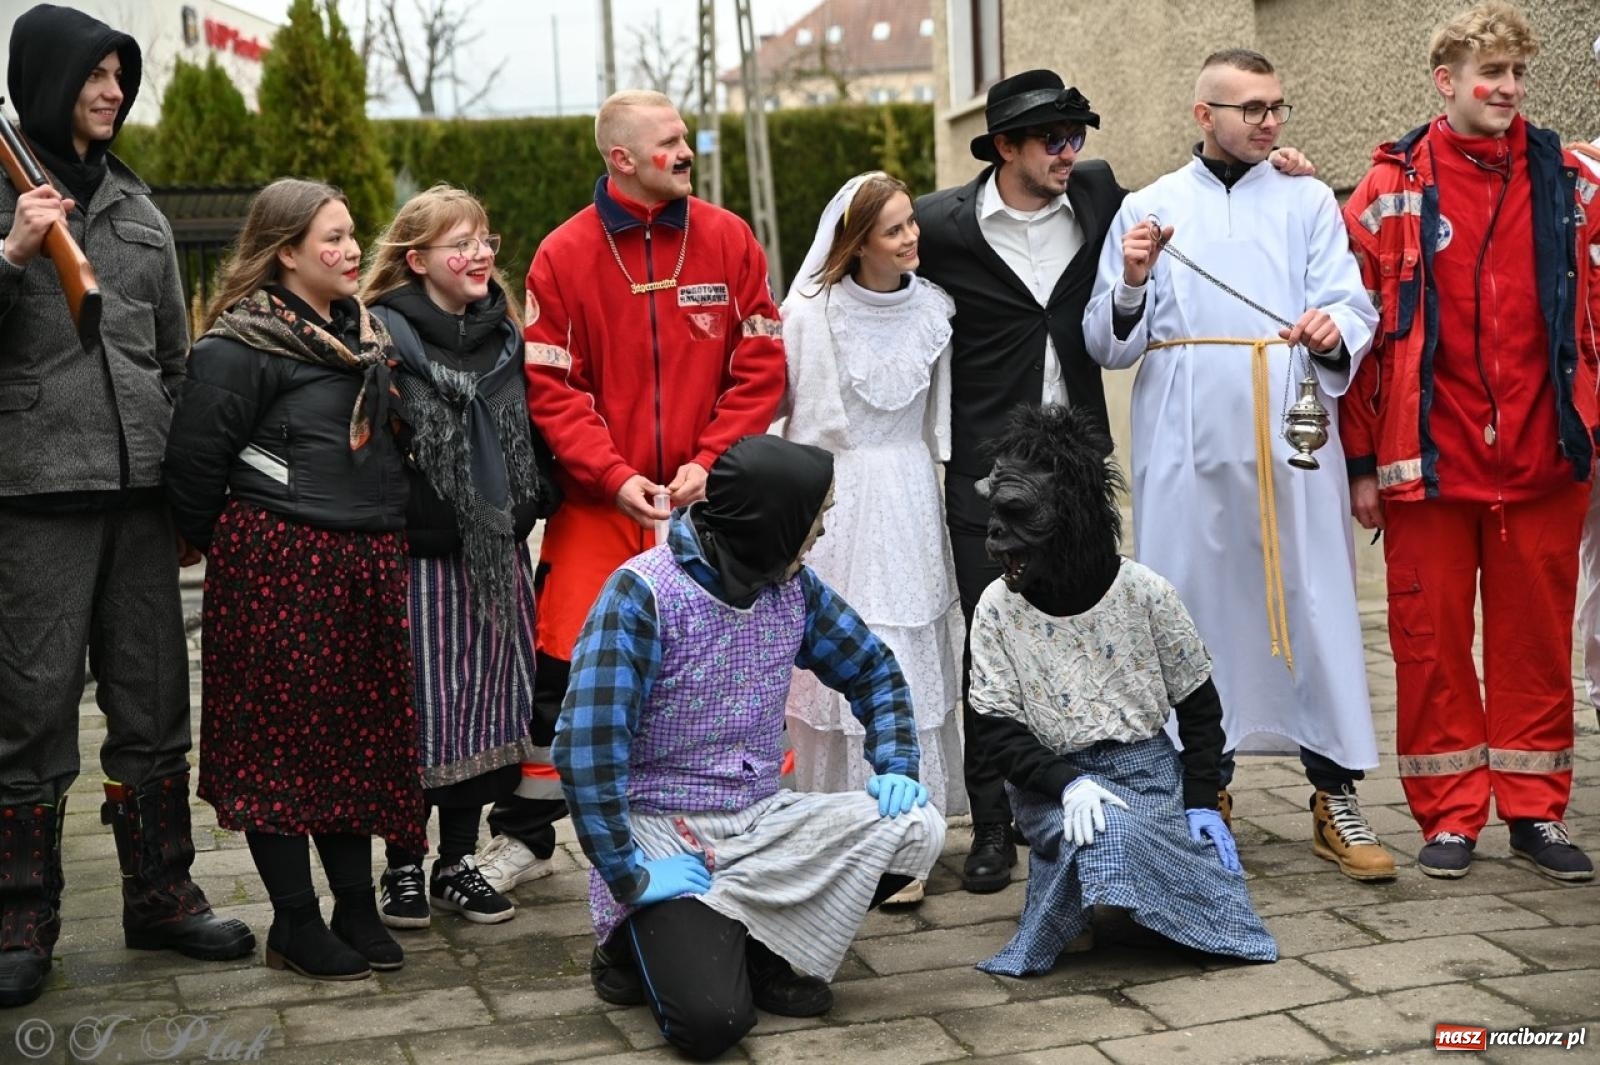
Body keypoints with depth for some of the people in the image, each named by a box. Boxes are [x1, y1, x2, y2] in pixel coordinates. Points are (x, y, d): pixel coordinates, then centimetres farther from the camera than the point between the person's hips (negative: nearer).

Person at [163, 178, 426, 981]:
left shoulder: (360, 332, 13)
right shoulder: (243, 345, -11)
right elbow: (193, 462, -12)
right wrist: (227, 546, 2)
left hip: (363, 562, 7)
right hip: (277, 566, -7)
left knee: (361, 734, 10)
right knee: (283, 736, 1)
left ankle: (357, 909, 21)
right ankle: (295, 927, 11)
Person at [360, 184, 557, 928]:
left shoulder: (504, 334, 12)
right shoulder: (384, 337, -7)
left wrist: (527, 510, 13)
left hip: (496, 556, 6)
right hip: (418, 558, -5)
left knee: (486, 700, 9)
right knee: (418, 707, 0)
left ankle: (459, 863, 22)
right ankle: (403, 867, 16)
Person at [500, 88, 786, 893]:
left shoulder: (728, 239, 0)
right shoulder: (564, 254, -4)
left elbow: (760, 367, 0)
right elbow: (549, 388, -6)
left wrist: (711, 462, -10)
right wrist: (616, 476, -17)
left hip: (708, 497, 1)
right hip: (596, 502, -1)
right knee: (559, 665, 3)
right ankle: (522, 829, 20)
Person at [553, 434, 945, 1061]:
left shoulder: (794, 587, 1)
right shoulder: (643, 593, -18)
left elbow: (873, 670, 16)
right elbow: (585, 749, -22)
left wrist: (895, 768, 0)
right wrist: (632, 875, -22)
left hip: (762, 819, 6)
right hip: (664, 830, -6)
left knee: (916, 828, -17)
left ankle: (763, 951, -7)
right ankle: (648, 944, 5)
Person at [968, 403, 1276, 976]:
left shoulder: (1144, 592, -7)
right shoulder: (998, 607, -6)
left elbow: (1199, 707, 3)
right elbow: (996, 730, -7)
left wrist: (1202, 801, -5)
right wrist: (1066, 782, -22)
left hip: (1148, 771, 2)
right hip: (1053, 784, -1)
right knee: (1109, 832, -37)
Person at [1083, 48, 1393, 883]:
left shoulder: (1308, 203, 13)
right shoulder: (1146, 209, 10)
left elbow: (1352, 311, 2)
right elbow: (1108, 347, 7)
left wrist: (1333, 336, -20)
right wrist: (1131, 285, -12)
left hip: (1292, 439, 1)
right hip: (1188, 446, 0)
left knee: (1316, 610, -2)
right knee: (1195, 613, 2)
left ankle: (1336, 798, 7)